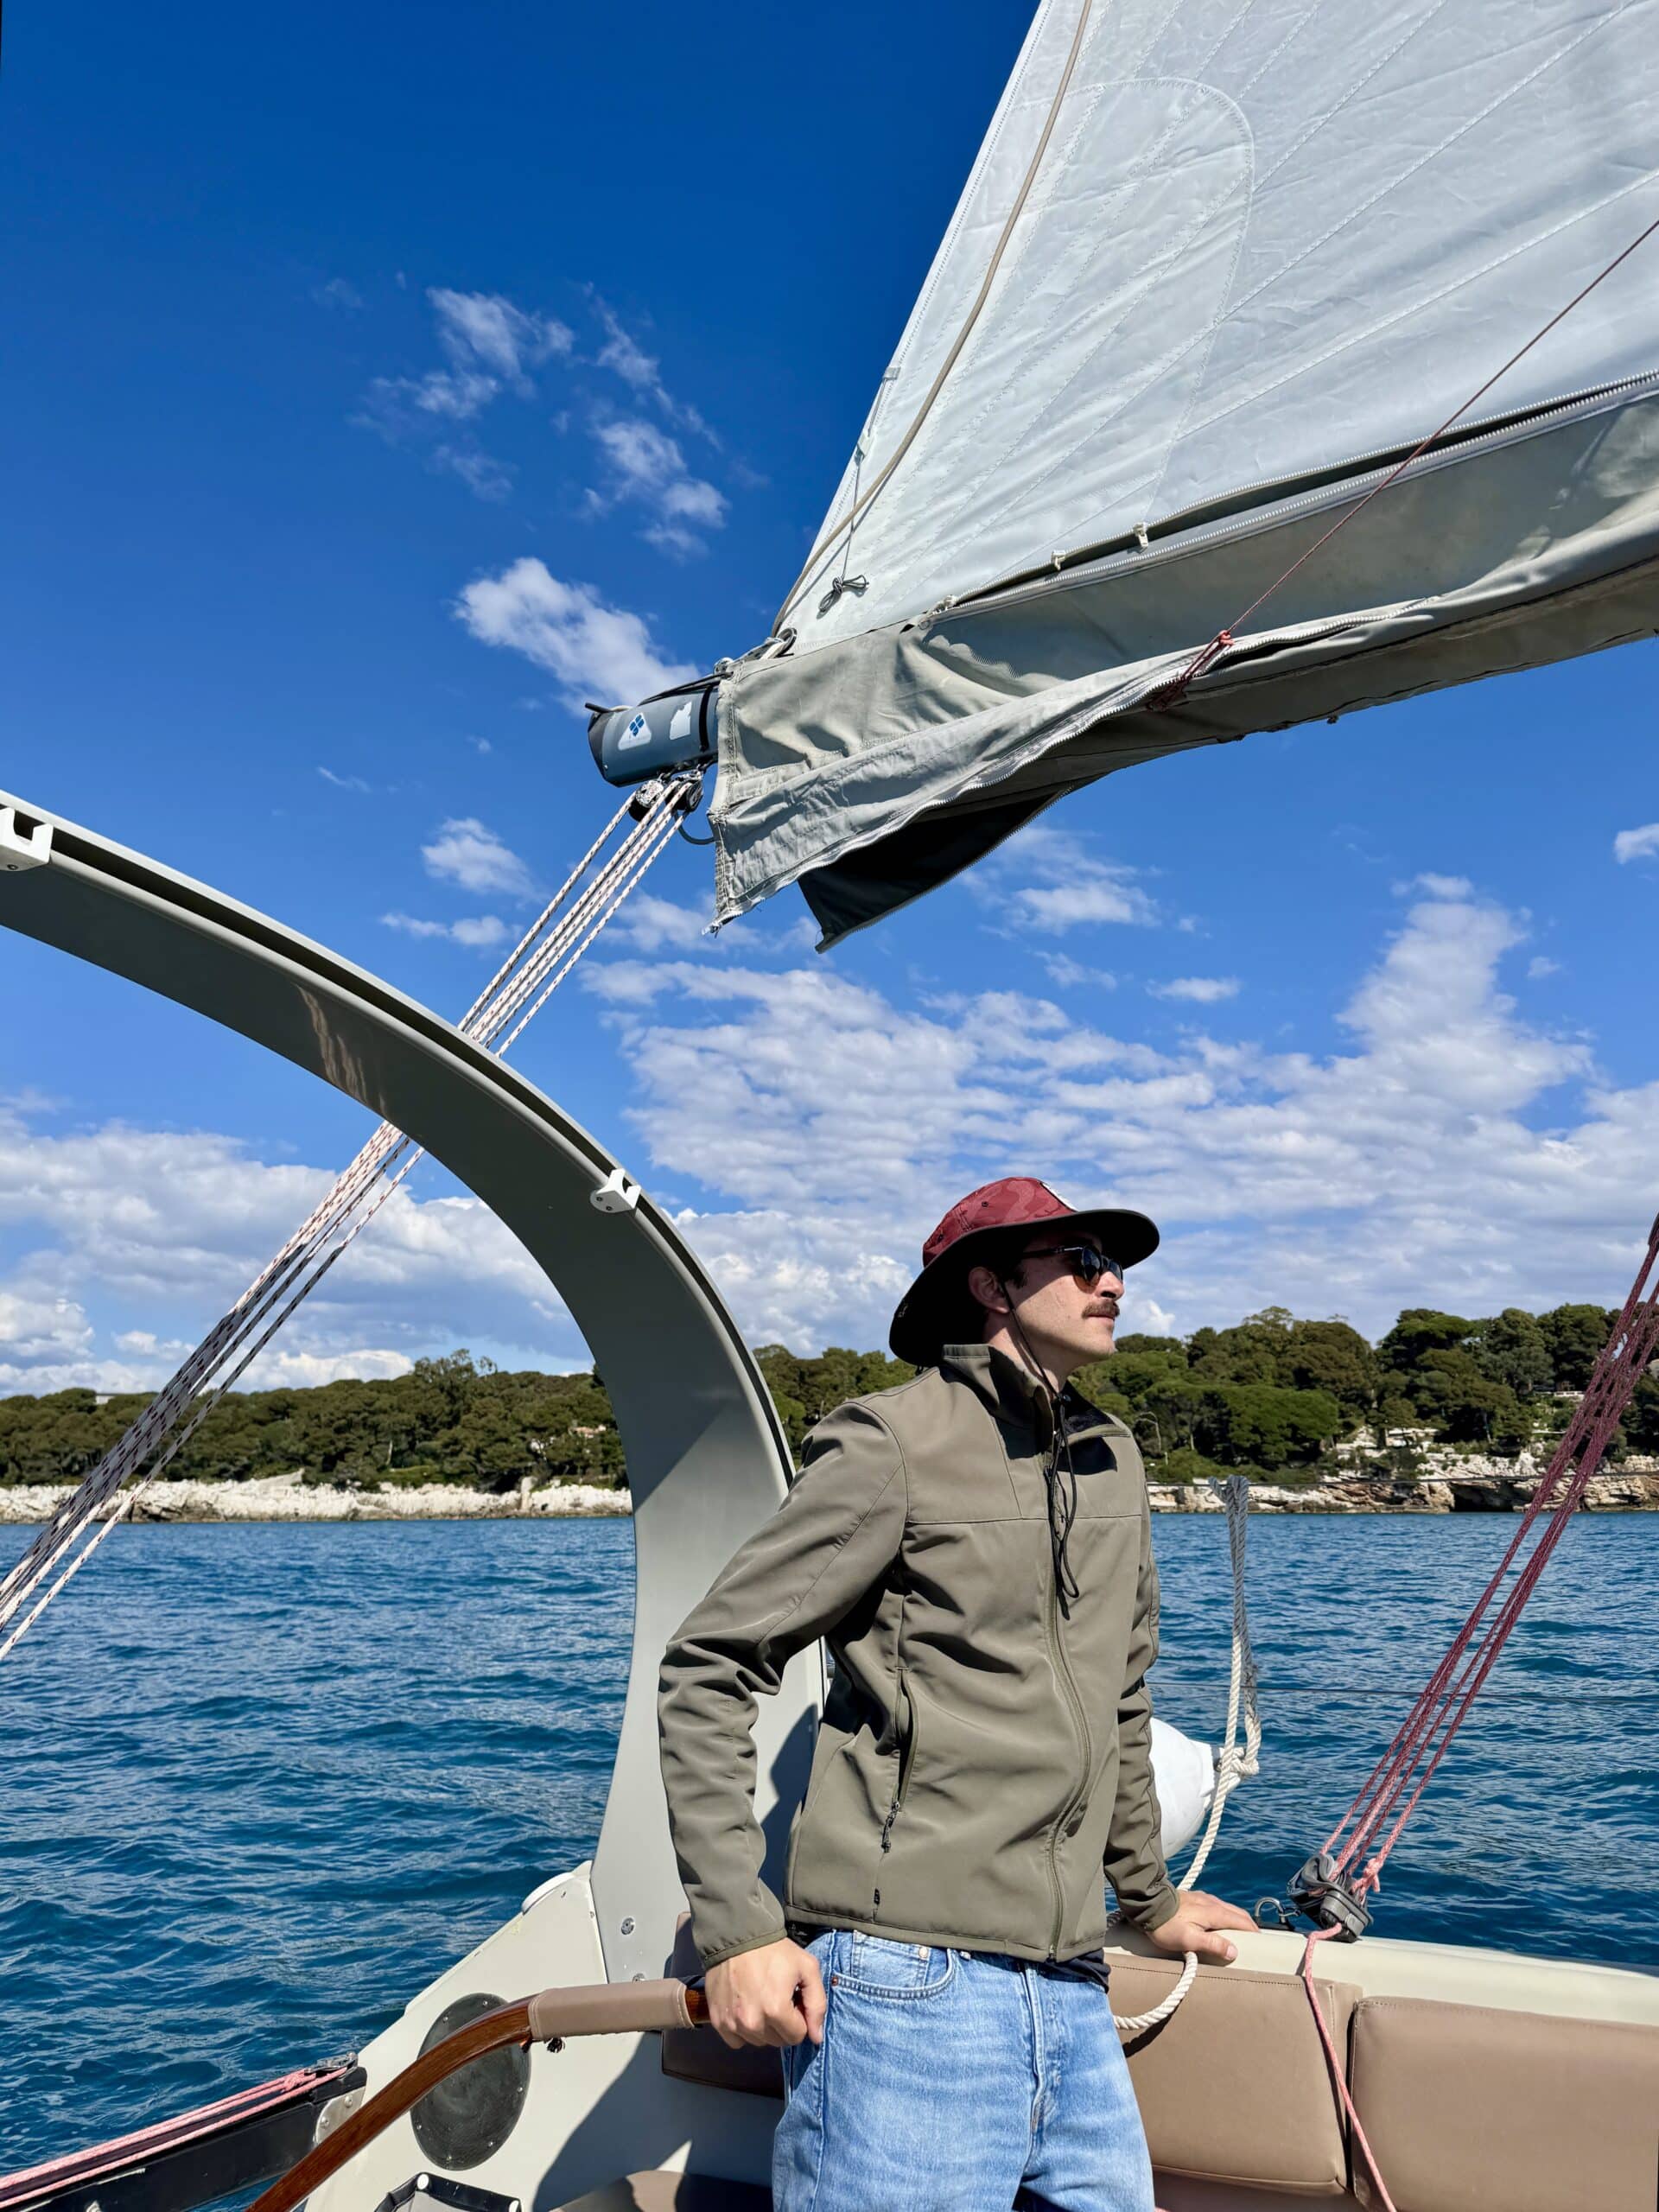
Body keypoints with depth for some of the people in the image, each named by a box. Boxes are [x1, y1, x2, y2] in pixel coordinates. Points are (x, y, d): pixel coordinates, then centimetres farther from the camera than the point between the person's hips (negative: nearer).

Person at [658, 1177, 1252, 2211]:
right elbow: (710, 1668, -8)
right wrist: (738, 1928, -13)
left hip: (1072, 1996, 7)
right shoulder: (895, 1441, -9)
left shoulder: (1112, 1458, 11)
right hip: (909, 1979, -6)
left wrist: (1149, 1897, 29)